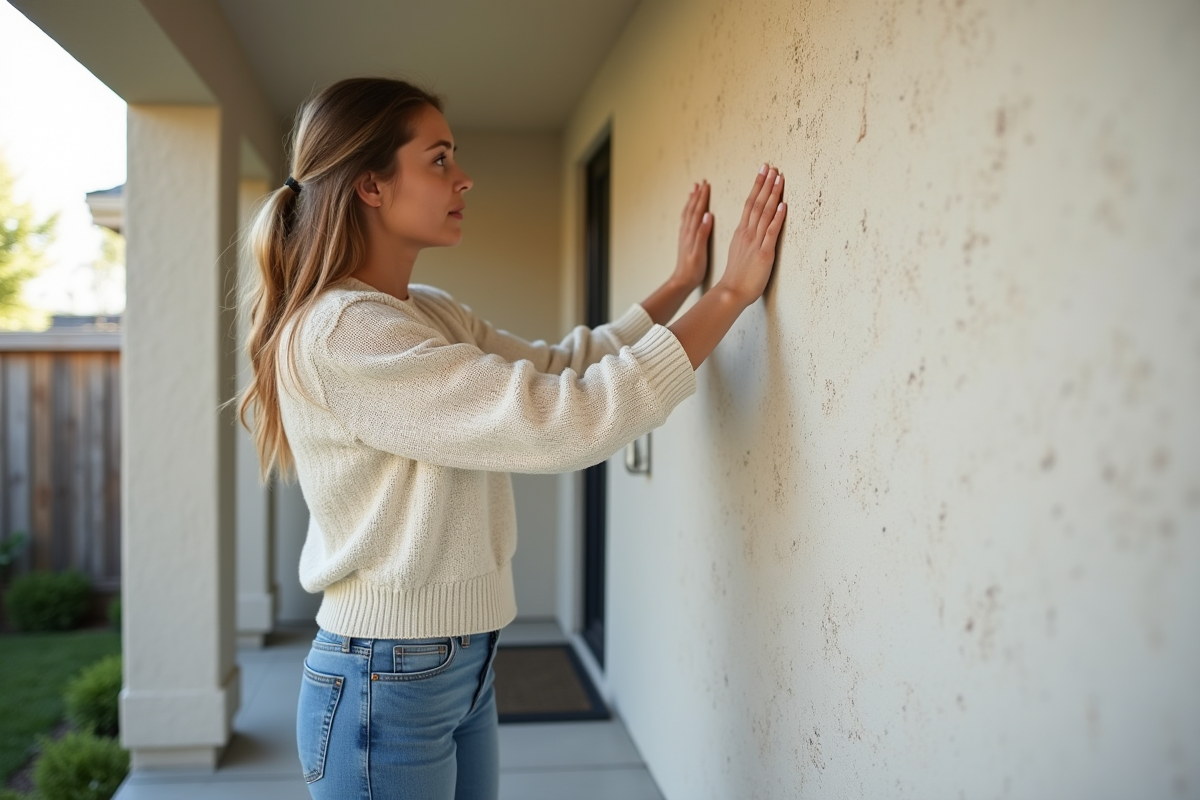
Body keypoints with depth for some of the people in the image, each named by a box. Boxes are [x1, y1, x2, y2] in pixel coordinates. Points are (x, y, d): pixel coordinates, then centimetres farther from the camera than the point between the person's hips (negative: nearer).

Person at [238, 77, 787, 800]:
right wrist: (729, 295, -21)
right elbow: (561, 422, -27)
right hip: (385, 685, -8)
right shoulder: (340, 333, -22)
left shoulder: (431, 313, 7)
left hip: (465, 664, 8)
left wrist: (678, 287, 5)